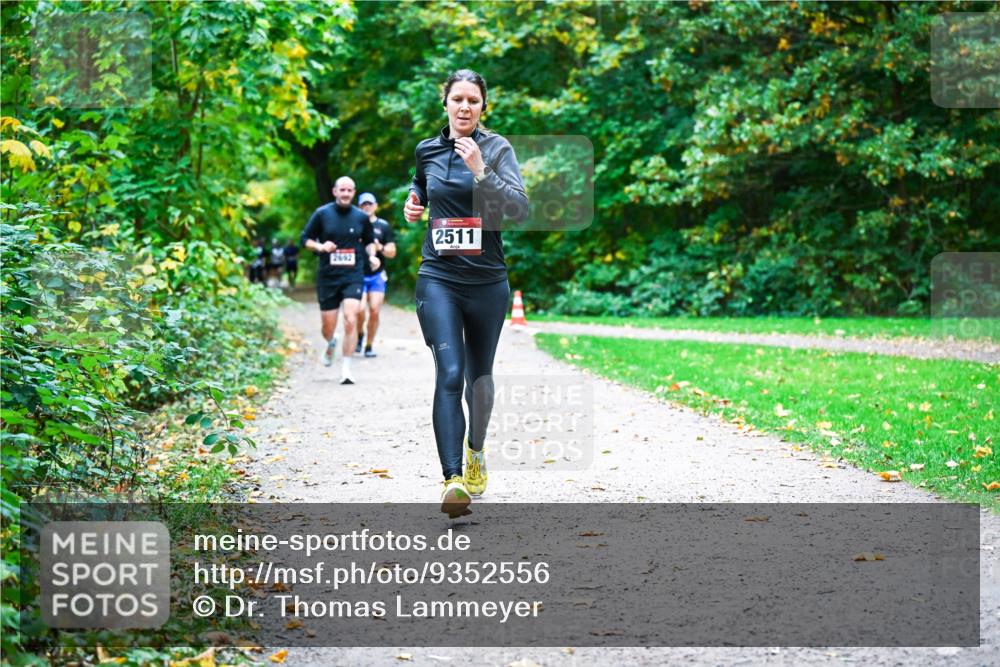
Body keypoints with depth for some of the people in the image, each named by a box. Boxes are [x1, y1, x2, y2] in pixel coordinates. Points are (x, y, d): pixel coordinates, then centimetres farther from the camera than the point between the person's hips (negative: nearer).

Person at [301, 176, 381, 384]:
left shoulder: (361, 217, 5)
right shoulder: (322, 214, 0)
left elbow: (369, 241, 20)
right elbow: (305, 238, 6)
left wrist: (372, 255, 0)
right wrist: (320, 246, -14)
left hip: (353, 276, 0)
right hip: (327, 277, 0)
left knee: (350, 320, -17)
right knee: (328, 327, 6)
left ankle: (346, 369, -9)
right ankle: (331, 345, 44)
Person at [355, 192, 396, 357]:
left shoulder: (384, 226, 7)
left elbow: (392, 252, 7)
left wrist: (380, 248, -13)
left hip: (377, 275, 1)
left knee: (374, 312, -4)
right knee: (360, 310, -15)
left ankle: (369, 346, 10)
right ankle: (359, 335, 14)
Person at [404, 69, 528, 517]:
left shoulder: (497, 148, -3)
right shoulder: (427, 151, 7)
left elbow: (520, 209, -15)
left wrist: (481, 171, -24)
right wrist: (412, 203, 8)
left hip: (487, 282, 0)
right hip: (438, 279, 0)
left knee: (478, 374, 16)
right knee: (449, 372, -17)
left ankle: (476, 451, 44)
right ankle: (452, 479, -25)